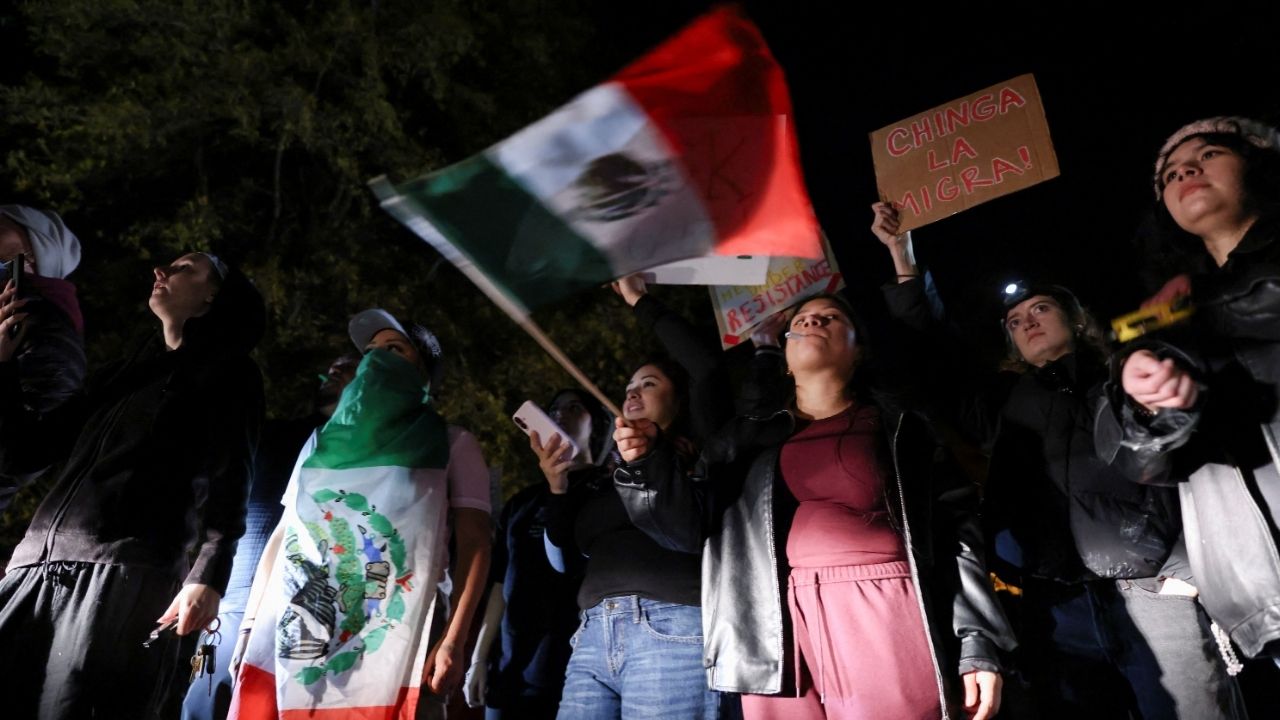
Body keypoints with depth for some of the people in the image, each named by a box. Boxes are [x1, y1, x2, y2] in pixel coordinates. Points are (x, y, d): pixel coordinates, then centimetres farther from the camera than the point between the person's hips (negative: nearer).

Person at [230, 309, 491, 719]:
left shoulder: (451, 445, 8)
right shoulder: (321, 442, 21)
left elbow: (474, 543, 0)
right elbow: (282, 535, 19)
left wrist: (453, 641, -10)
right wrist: (249, 625, 10)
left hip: (395, 646, -3)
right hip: (289, 641, 4)